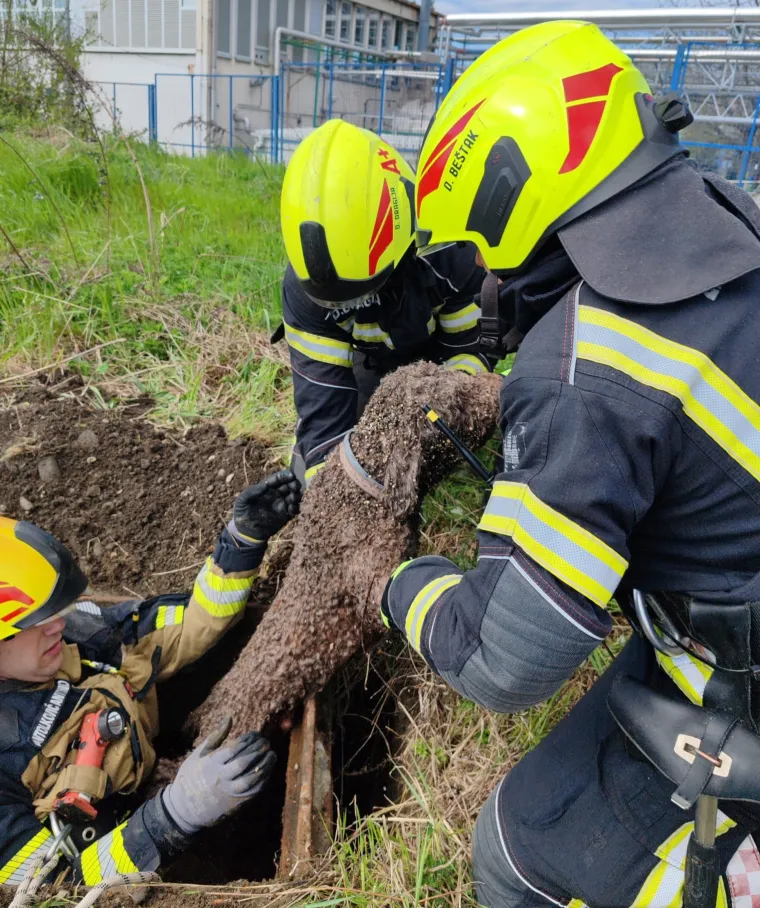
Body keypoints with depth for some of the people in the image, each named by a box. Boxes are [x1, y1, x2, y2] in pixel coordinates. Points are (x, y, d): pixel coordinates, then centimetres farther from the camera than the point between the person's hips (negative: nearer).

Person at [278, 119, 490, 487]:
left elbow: (471, 346, -21)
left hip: (439, 355, 0)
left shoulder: (453, 251, -36)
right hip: (369, 360, 1)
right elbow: (323, 400, -31)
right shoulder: (305, 286, -31)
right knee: (311, 477, -3)